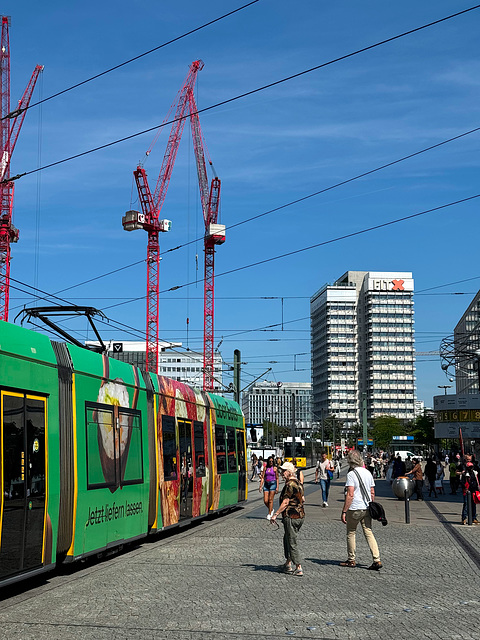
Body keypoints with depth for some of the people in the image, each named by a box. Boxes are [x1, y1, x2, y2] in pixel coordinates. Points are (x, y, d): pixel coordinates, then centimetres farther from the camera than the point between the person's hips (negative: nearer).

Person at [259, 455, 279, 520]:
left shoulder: (275, 468, 2)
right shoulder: (265, 468, 8)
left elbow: (277, 478, 3)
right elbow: (262, 477, 5)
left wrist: (277, 487, -3)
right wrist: (261, 486, -4)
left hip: (273, 483, -3)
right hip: (266, 484, 3)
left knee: (270, 500, -5)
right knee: (265, 501, -1)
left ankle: (269, 514, 2)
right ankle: (271, 509, 26)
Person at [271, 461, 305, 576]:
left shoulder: (290, 485, -17)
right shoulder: (298, 483, 13)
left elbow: (285, 502, -20)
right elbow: (302, 499, 21)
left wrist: (275, 514, -17)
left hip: (291, 517, -10)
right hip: (300, 515, 10)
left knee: (292, 542, -4)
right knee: (287, 539, 20)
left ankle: (299, 568, -3)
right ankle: (288, 564, 26)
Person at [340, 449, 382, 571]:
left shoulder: (351, 474, -12)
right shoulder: (368, 473, 9)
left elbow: (350, 495, -18)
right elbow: (372, 493, 13)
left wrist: (344, 511, -15)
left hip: (354, 508, -6)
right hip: (367, 508, 6)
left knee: (351, 533, 9)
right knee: (369, 533, 6)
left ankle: (351, 560, 17)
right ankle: (377, 560, -5)